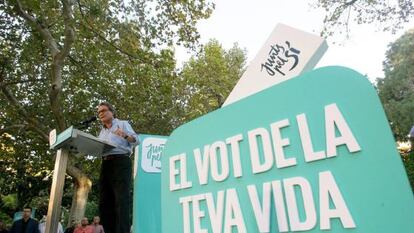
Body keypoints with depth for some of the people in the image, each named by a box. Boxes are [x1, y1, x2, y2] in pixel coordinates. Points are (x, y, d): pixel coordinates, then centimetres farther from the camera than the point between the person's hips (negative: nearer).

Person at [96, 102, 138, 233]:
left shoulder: (123, 124, 8)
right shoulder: (102, 132, 26)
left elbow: (136, 141, -4)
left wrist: (125, 135, -22)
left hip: (121, 162, -7)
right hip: (106, 164, 7)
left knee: (121, 201, -14)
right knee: (105, 202, 2)